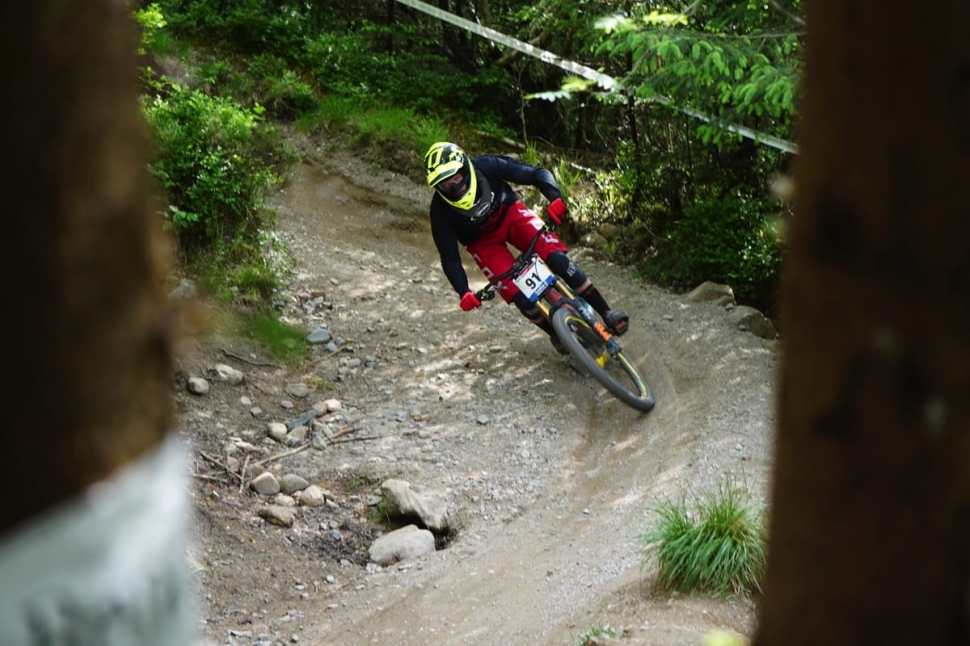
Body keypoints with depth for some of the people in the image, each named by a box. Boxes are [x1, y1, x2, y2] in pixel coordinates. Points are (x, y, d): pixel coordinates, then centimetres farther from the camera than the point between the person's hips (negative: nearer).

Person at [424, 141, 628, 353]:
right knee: (516, 293, -16)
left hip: (509, 214, 0)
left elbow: (537, 174, -25)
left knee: (556, 257, -20)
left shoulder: (487, 167, -30)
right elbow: (449, 257, -21)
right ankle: (557, 334, 9)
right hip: (484, 242, 0)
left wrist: (555, 198, -44)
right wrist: (463, 293, -34)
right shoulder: (441, 210, -29)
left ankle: (606, 313, -10)